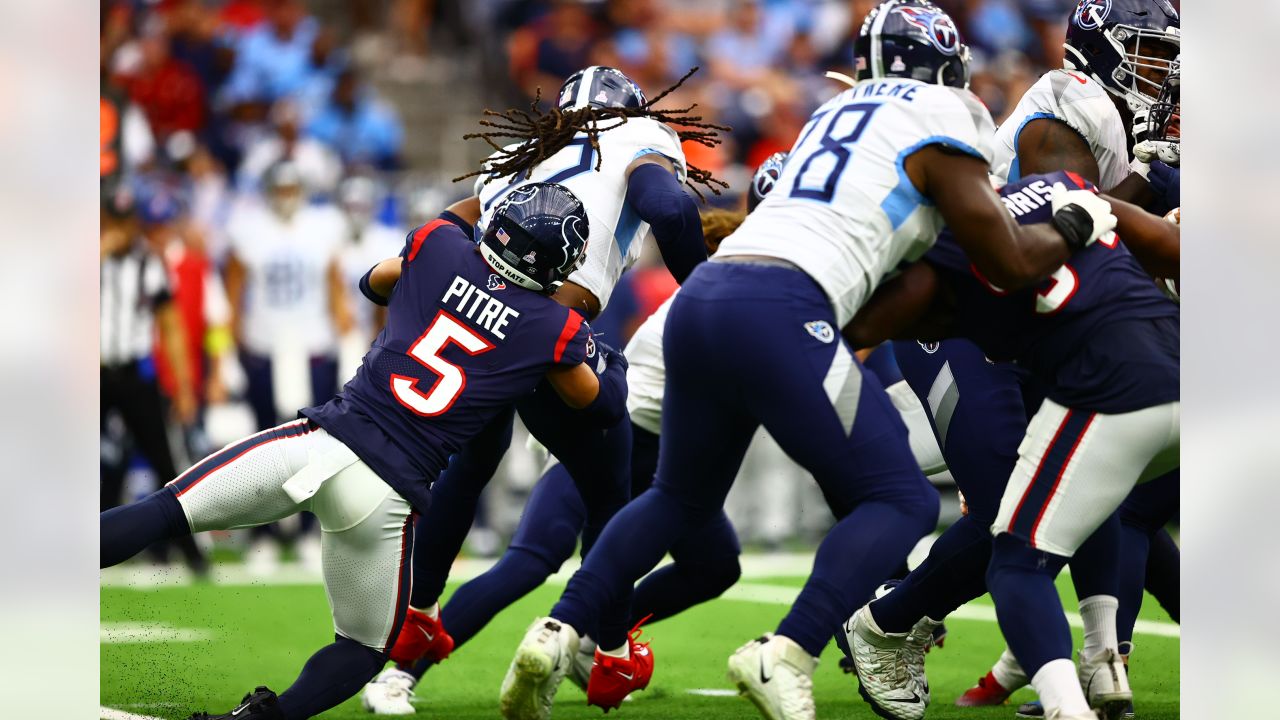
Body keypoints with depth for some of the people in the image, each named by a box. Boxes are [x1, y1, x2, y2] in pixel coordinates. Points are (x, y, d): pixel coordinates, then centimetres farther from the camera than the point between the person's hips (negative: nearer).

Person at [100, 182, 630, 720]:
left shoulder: (439, 245, 7)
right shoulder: (555, 331, 2)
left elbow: (375, 282, 30)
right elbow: (606, 404, 19)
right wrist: (600, 344, 36)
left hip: (323, 439, 1)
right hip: (386, 495, 0)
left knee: (163, 513, -1)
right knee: (365, 649, 16)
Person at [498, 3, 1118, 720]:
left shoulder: (840, 109, 27)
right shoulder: (940, 125, 6)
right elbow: (1012, 264, 9)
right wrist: (1074, 224, 27)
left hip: (700, 297, 8)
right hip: (779, 311, -7)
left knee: (682, 499, 25)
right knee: (902, 501, 2)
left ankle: (560, 633, 7)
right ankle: (785, 657, -18)